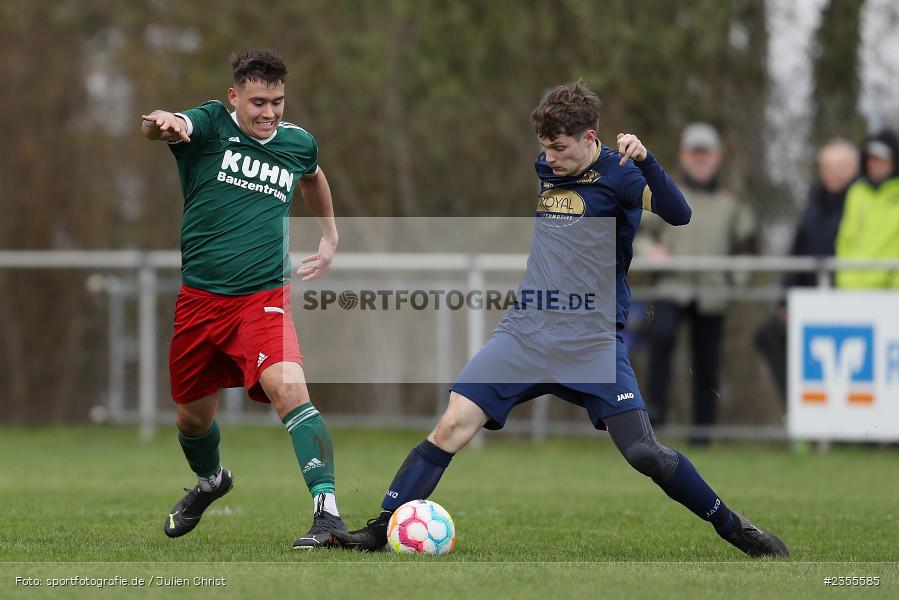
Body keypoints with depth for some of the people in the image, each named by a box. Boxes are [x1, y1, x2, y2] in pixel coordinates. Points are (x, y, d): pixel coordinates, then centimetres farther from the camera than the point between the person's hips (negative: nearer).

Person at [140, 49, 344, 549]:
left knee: (289, 388, -27)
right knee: (191, 416, 16)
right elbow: (161, 128, -30)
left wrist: (330, 238, 28)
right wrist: (162, 124, -53)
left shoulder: (298, 143, 3)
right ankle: (210, 481, 50)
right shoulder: (210, 125, -6)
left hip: (263, 298, -1)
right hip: (199, 297, 1)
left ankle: (327, 512, -31)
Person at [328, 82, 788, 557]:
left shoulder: (617, 174, -7)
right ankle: (381, 529, -6)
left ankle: (733, 527, 9)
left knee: (644, 453, -10)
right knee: (452, 425, -11)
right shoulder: (547, 168, 10)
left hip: (593, 340, -4)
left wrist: (644, 160, -36)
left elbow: (678, 214, -25)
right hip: (526, 331, 4)